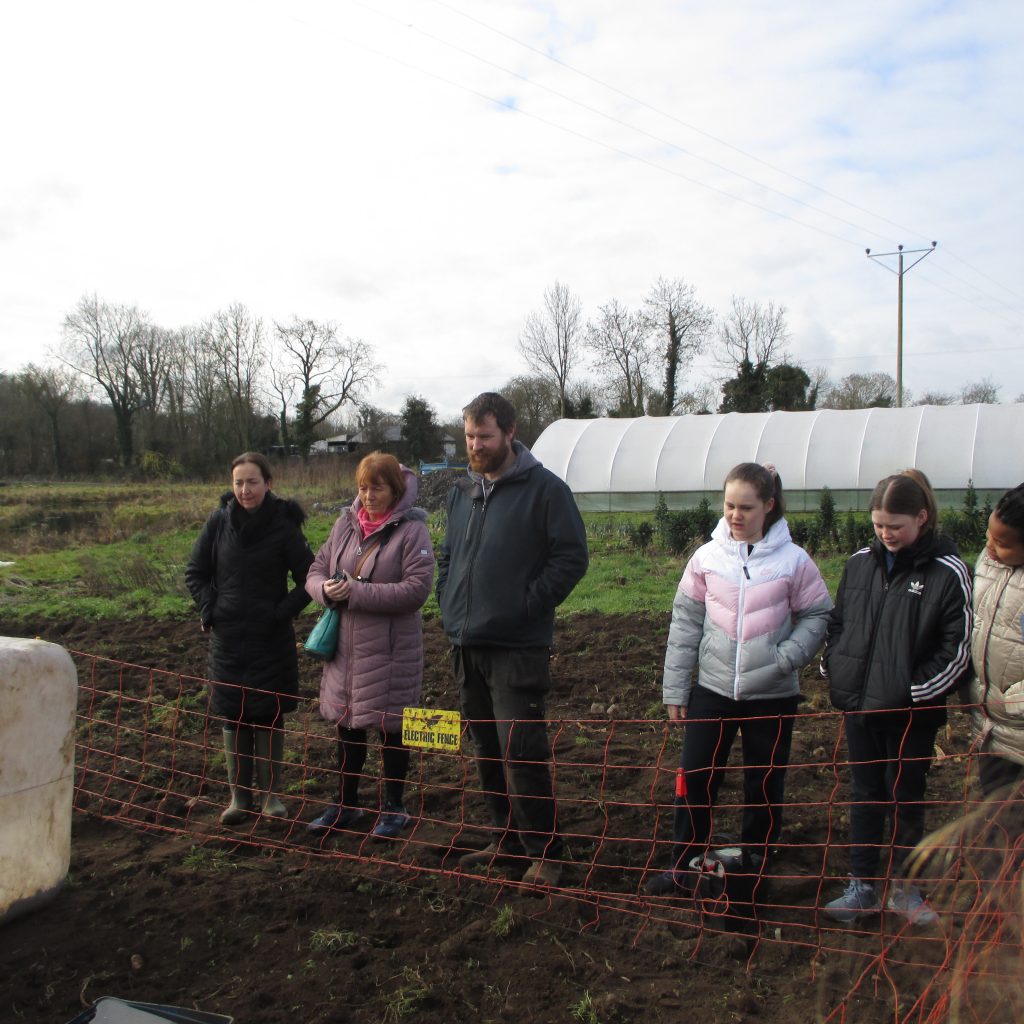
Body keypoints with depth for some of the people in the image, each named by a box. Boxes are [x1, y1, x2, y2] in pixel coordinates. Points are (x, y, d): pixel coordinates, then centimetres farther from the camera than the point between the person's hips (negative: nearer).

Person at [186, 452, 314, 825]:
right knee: (233, 717, 8)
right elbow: (195, 572, 10)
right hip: (226, 639, 2)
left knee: (268, 716, 3)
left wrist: (281, 613, -10)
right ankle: (240, 795, 20)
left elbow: (307, 580, -3)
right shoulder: (219, 522, -1)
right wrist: (209, 609, 0)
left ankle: (269, 793, 17)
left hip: (271, 640, -2)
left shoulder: (283, 526, -8)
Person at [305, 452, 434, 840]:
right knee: (348, 726, 17)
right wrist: (325, 588, -14)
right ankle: (345, 804, 34)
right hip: (346, 645, 6)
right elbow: (316, 570, 10)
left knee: (390, 729, 8)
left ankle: (394, 807, 26)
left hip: (390, 649, -5)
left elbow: (416, 588, -20)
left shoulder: (411, 530, -12)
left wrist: (357, 592, -23)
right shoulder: (346, 524, 5)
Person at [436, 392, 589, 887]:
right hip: (466, 643, 7)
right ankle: (507, 837, 29)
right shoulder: (462, 492, 13)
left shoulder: (545, 489, -8)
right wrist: (448, 602, 10)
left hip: (516, 647, -7)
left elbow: (572, 557, -10)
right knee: (486, 750, 15)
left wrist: (527, 606, -13)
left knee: (521, 752, -7)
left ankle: (544, 852, 6)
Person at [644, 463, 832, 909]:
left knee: (765, 786, 11)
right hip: (712, 689, 1)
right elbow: (685, 622, 2)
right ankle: (683, 867, 20)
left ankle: (754, 867, 30)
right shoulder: (707, 557, -3)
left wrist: (786, 657, -15)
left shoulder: (793, 560, -7)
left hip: (772, 694, -1)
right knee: (695, 780, 4)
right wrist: (674, 688, 2)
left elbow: (816, 615, 2)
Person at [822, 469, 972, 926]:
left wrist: (913, 690, -15)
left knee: (906, 798, 11)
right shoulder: (860, 562, 4)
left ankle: (903, 887, 29)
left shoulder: (947, 572, -11)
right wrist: (834, 667, 3)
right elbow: (837, 620, 15)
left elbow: (957, 647, -11)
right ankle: (863, 886, 26)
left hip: (911, 711, -4)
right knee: (865, 795, 14)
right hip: (858, 704, 4)